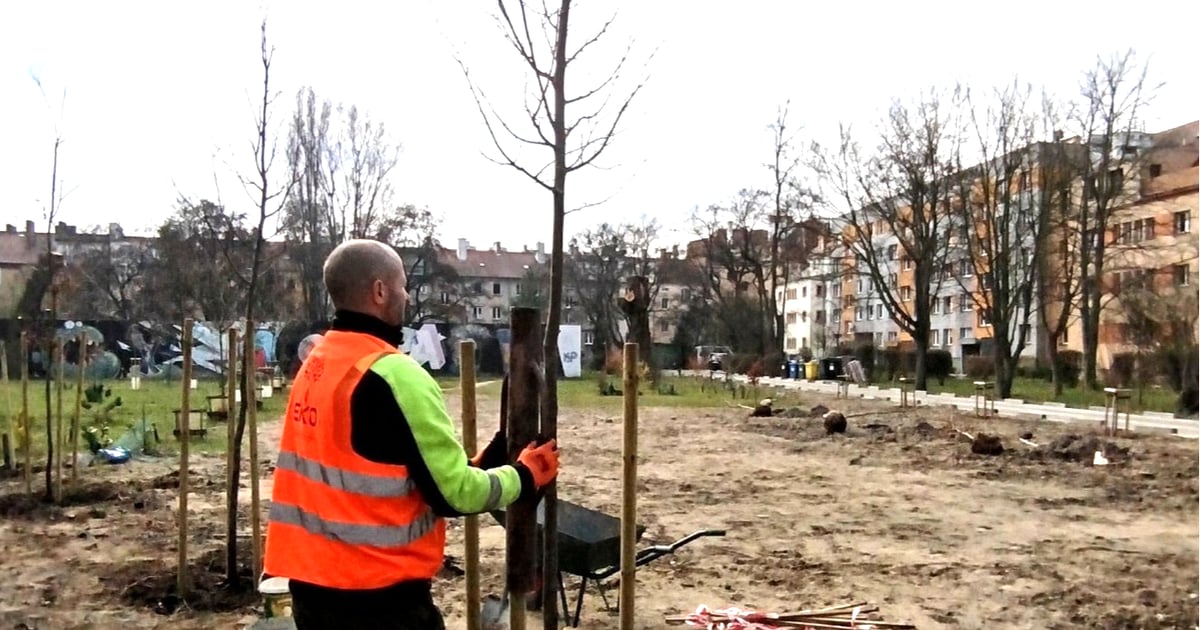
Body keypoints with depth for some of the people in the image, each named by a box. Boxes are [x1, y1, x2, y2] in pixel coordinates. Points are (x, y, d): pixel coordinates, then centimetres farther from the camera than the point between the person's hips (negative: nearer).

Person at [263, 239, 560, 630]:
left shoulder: (313, 368, 8)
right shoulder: (394, 375, -19)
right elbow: (454, 493, -17)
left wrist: (469, 468, 14)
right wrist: (524, 476, 1)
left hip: (311, 582, 8)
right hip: (378, 594, -8)